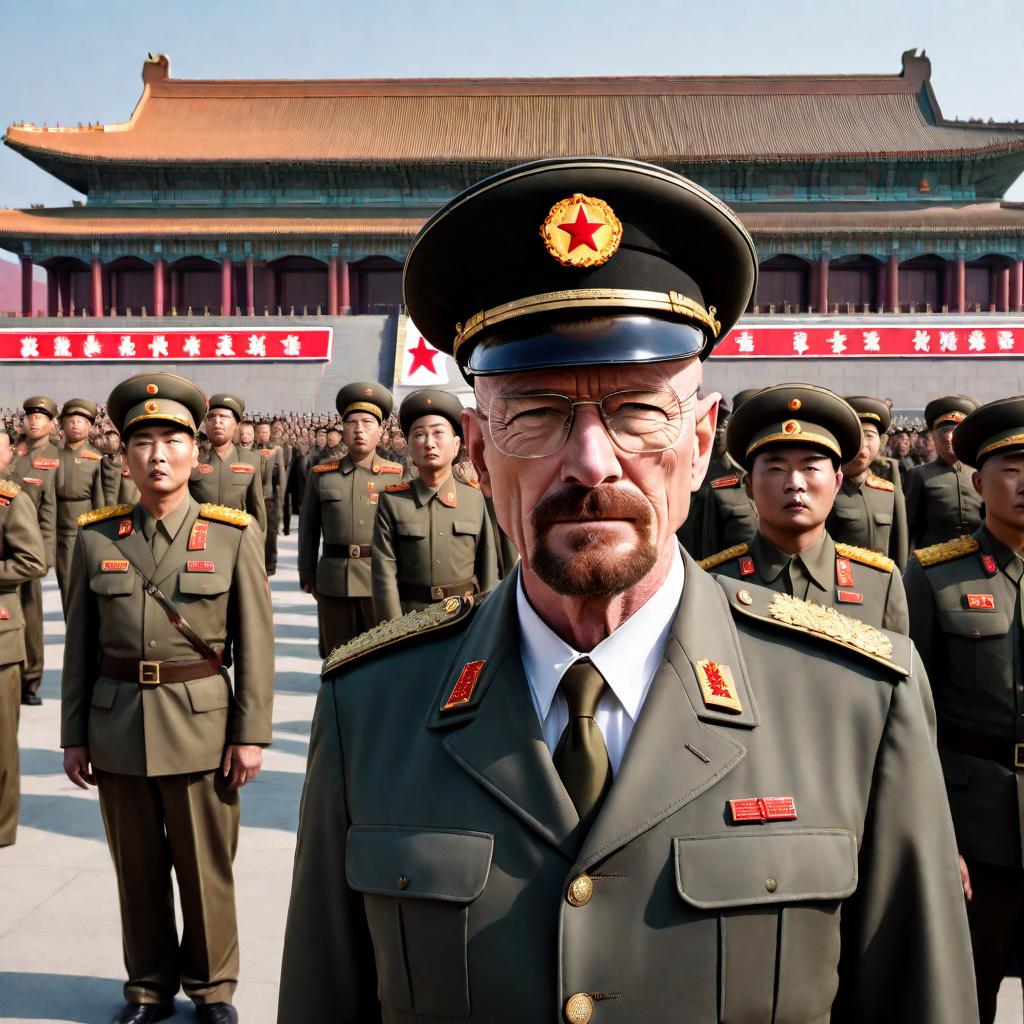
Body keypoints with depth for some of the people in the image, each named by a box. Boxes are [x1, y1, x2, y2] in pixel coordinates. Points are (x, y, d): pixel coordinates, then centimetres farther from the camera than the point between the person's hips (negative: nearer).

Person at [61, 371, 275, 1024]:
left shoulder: (235, 536, -4)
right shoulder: (96, 538, 3)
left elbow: (256, 644, -4)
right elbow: (81, 645, 6)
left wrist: (251, 734, -7)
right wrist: (74, 735, 6)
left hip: (201, 725, -2)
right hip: (116, 726, 2)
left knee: (206, 869, 9)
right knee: (137, 870, 15)